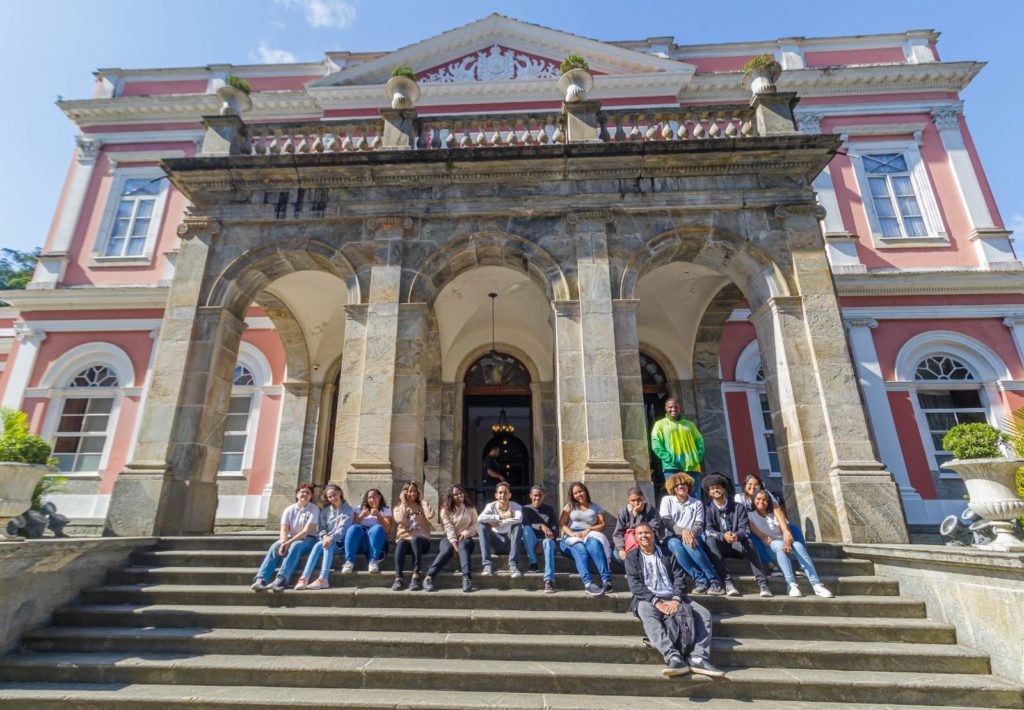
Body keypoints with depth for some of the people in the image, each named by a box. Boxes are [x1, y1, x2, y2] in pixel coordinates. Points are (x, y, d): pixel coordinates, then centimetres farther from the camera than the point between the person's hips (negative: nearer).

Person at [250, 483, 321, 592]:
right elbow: (284, 530, -4)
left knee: (295, 546, -36)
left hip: (308, 539, -4)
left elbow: (307, 531, -16)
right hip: (291, 539, 4)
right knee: (275, 547, -26)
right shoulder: (289, 509, 4)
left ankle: (281, 580, -49)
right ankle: (260, 579, -39)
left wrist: (288, 543, -23)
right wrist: (283, 543, -25)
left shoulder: (314, 509, -7)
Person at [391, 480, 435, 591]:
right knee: (401, 543, -35)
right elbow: (400, 520, -7)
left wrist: (422, 500, 2)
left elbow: (430, 515, -8)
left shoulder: (422, 507, 16)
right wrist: (403, 503, 0)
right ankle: (398, 579, -40)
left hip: (421, 540, 0)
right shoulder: (398, 508, 16)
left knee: (415, 540, -36)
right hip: (404, 539, 1)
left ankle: (416, 577, -42)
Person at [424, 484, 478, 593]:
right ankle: (428, 577, -44)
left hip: (465, 538, 0)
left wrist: (465, 533, -13)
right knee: (447, 550, -35)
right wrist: (454, 543, -21)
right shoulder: (446, 510, 7)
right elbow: (449, 528, -7)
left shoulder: (471, 509, 13)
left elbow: (475, 526, 5)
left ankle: (467, 577, -53)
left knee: (463, 546, -37)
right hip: (449, 538, 0)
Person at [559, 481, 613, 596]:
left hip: (590, 536, 0)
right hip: (572, 537, 0)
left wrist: (589, 529, -12)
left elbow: (602, 526, 8)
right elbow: (561, 524, 7)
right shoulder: (570, 506, 20)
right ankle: (588, 583, -56)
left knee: (594, 544, -38)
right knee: (580, 549, -38)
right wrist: (572, 533, -14)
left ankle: (606, 580, -48)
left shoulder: (596, 508, 20)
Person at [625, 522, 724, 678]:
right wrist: (656, 602, -17)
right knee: (649, 617, -37)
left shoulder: (667, 553, 16)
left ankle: (698, 658, -31)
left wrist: (676, 599, -14)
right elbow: (635, 585, -3)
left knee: (704, 614, -19)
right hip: (647, 599, -3)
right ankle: (674, 658, -47)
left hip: (672, 598, 3)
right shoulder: (632, 556, 8)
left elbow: (679, 578, 6)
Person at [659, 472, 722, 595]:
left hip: (691, 536, 0)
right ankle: (701, 579, -32)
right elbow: (666, 522, -6)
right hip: (673, 537, 0)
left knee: (689, 544, -37)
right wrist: (682, 530, -25)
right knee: (676, 545, -37)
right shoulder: (667, 500, 8)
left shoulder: (697, 503, 11)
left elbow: (699, 525, 2)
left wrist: (691, 533, -23)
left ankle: (713, 579, -30)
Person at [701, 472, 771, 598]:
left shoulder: (738, 507, 5)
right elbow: (708, 531, -11)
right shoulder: (707, 508, 1)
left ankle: (762, 583, -32)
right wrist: (723, 536, -32)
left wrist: (737, 535, -31)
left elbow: (745, 529, -6)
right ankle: (727, 582, -40)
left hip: (735, 544, 1)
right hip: (717, 545, -1)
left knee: (747, 542, -30)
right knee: (710, 540, -34)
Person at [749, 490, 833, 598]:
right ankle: (792, 585, -45)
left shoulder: (774, 513, 7)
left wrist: (788, 542, -26)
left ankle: (816, 585, -35)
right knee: (779, 545, -36)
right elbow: (757, 534, -9)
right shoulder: (751, 515, 0)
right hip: (768, 545, -3)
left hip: (782, 541, 3)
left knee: (798, 545, -28)